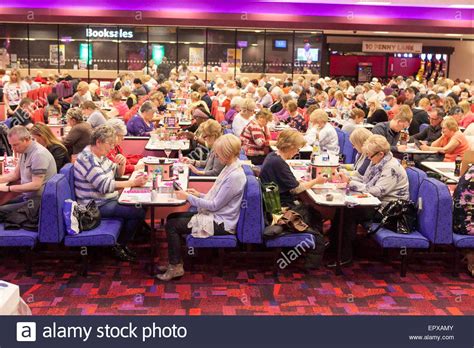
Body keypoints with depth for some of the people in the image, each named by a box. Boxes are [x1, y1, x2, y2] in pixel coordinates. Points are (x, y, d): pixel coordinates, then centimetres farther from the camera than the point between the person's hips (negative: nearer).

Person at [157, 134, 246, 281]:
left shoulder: (235, 176, -24)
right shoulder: (229, 168, 7)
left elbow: (215, 205, -22)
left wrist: (189, 197, -17)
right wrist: (199, 195, 4)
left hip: (220, 223, -10)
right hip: (216, 215, 10)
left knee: (171, 225, -10)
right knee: (172, 217, 9)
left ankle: (176, 267, 3)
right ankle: (174, 261, 13)